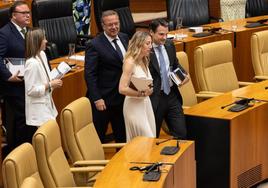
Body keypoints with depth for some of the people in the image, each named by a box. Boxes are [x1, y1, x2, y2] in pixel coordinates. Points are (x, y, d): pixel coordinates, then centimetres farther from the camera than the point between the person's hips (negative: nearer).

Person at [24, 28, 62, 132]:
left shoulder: (42, 55, 5)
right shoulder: (32, 63, -23)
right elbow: (30, 90, -22)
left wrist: (52, 82, 1)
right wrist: (50, 85, -17)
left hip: (46, 105, 9)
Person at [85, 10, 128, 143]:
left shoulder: (124, 38, 5)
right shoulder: (95, 45, -16)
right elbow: (89, 74, -17)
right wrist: (97, 99, -21)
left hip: (122, 96, 6)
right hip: (103, 99, -6)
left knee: (122, 135, 17)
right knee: (98, 137, 7)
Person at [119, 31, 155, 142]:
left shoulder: (144, 61, 10)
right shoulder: (130, 62, -15)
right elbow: (122, 89, -22)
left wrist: (148, 90, 3)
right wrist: (142, 94, -20)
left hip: (146, 104, 8)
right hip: (134, 106, -8)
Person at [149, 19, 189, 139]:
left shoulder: (169, 45, 6)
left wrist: (184, 74, 3)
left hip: (172, 95, 6)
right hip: (155, 98, -6)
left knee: (181, 133, 5)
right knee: (152, 137, 9)